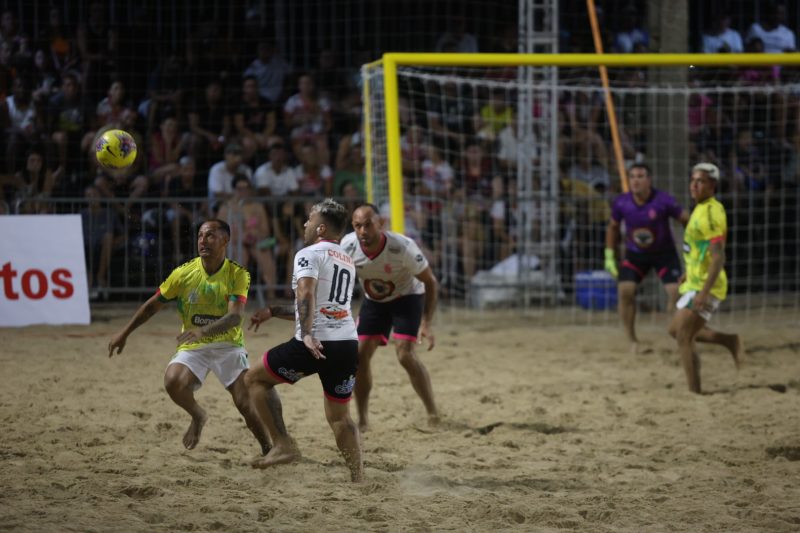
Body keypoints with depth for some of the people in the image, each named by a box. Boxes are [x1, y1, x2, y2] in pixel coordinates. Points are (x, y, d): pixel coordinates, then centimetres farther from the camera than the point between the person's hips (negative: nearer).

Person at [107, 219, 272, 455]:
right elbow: (152, 305, 6)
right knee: (173, 381, -28)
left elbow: (235, 316, -25)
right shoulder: (184, 273, -6)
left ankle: (268, 450, 10)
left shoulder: (237, 274, -11)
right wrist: (124, 334, 5)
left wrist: (204, 331, -42)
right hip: (193, 347, 2)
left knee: (246, 404, -15)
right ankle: (198, 417, 5)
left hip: (228, 345, -1)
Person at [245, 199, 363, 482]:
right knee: (340, 415, 17)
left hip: (315, 345, -7)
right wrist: (273, 312, 34)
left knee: (255, 379, 10)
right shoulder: (348, 262, 24)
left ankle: (283, 445, 0)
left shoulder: (309, 254, -1)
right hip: (348, 344, 7)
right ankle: (358, 477, 6)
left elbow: (306, 294, -20)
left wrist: (306, 334, -28)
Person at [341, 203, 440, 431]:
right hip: (373, 301, 4)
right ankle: (362, 420, 6)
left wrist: (427, 323, -23)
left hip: (407, 298, -4)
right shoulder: (348, 246, -24)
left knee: (405, 354, -20)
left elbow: (430, 281, -19)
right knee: (361, 354, -7)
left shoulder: (402, 247, -33)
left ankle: (434, 414, -8)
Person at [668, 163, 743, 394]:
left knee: (683, 338, -10)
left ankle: (695, 393, -7)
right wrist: (689, 272, 28)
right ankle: (730, 341, 21)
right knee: (676, 330, 19)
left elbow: (718, 258, -27)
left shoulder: (711, 213, -21)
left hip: (705, 286, -10)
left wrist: (704, 293, -31)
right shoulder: (701, 208, 10)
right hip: (695, 283, 10)